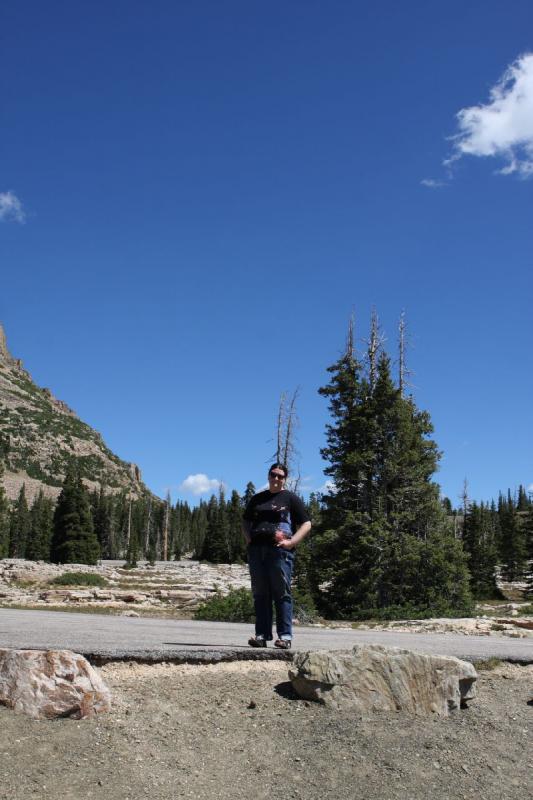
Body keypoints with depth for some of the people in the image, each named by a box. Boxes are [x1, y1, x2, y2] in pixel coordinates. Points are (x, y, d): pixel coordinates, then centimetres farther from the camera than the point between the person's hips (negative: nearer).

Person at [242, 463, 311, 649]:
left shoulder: (290, 498, 7)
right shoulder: (257, 499, 21)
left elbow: (306, 524, 3)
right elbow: (246, 521, 29)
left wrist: (291, 542, -9)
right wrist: (248, 538, 10)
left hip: (279, 550, -4)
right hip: (256, 549, 4)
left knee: (282, 593, -5)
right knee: (260, 594, 3)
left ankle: (285, 636, -2)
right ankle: (262, 635, 6)